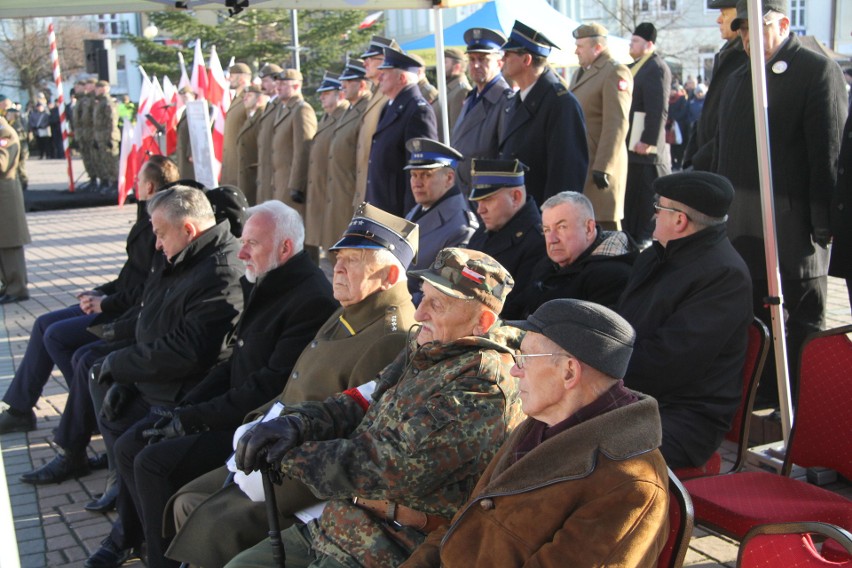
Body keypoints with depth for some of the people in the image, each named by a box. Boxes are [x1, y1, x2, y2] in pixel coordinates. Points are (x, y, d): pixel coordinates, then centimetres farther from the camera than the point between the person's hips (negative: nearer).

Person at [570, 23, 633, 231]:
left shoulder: (615, 73, -10)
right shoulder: (580, 73, 19)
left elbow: (616, 124, -18)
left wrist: (602, 167, -22)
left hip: (600, 165, -9)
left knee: (604, 225, -4)